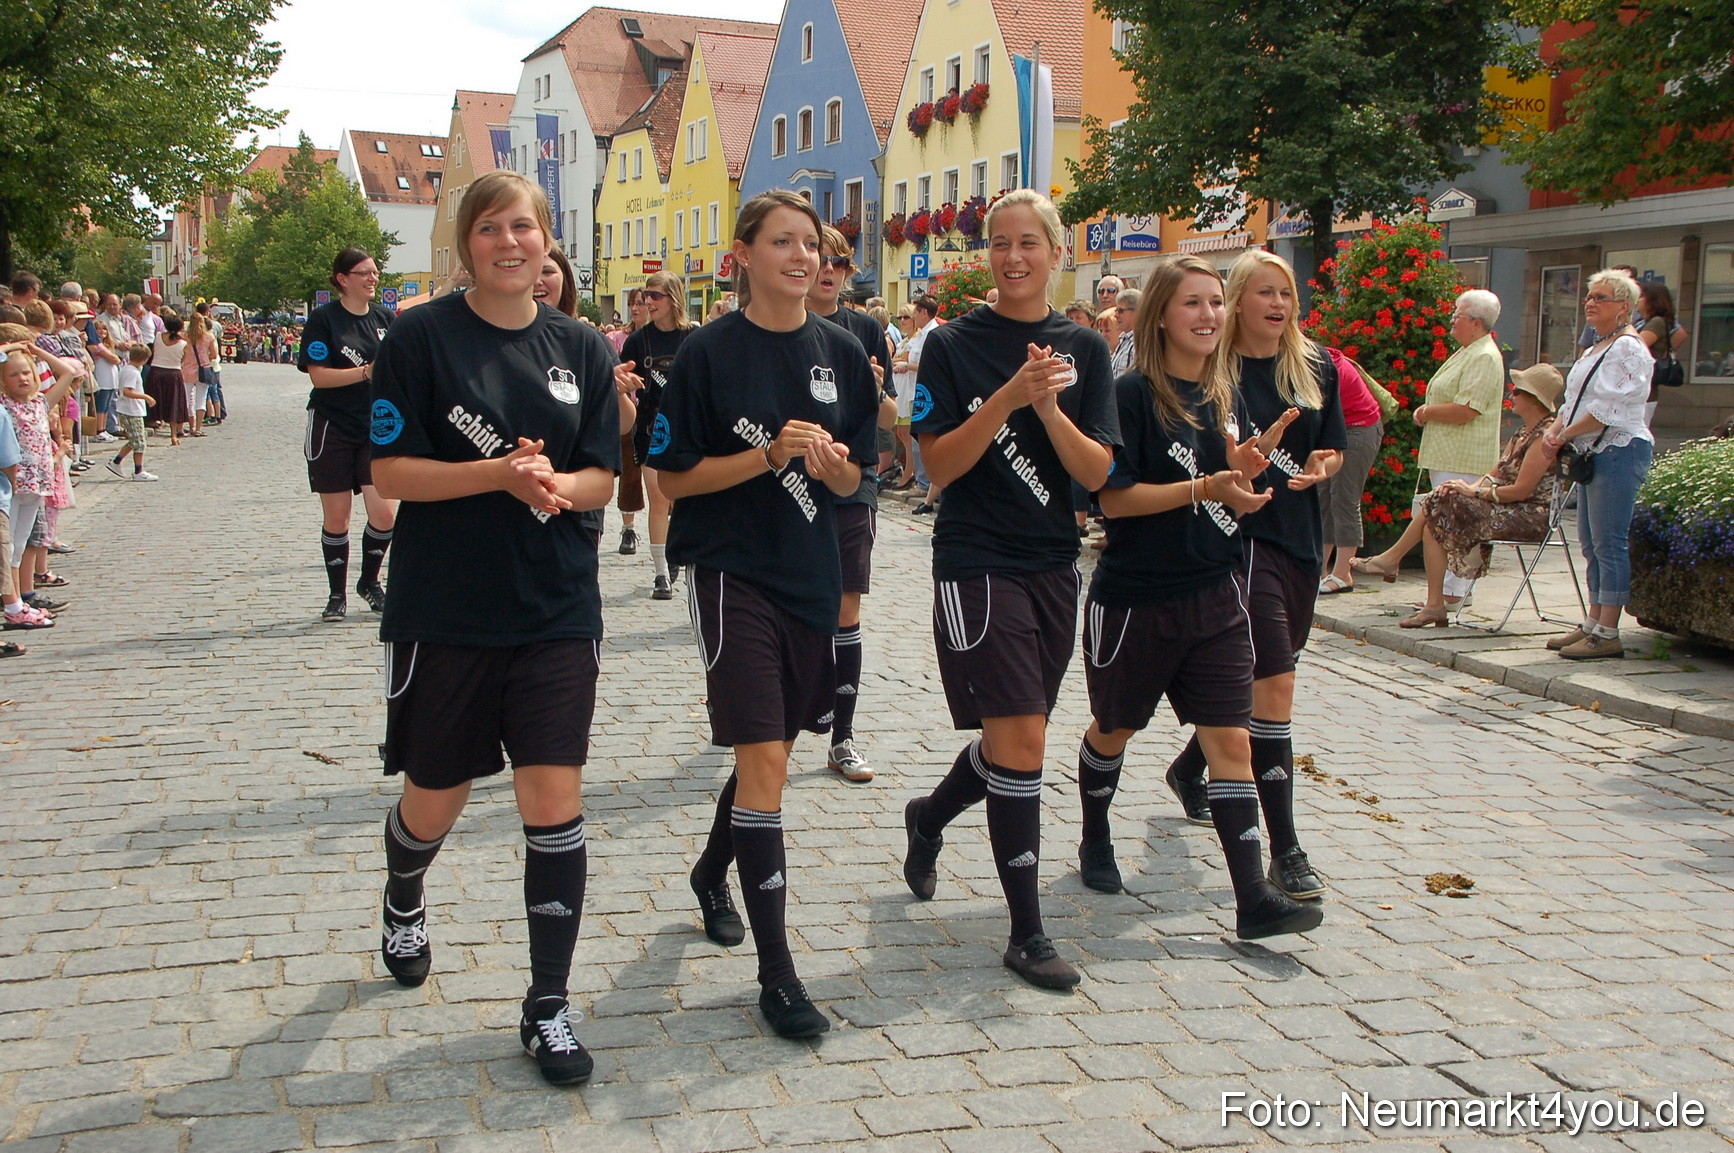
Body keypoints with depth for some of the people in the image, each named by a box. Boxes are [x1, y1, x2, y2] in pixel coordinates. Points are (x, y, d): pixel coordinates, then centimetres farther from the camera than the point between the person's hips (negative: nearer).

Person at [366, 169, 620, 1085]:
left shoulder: (581, 348, 5)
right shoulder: (421, 336, -4)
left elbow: (601, 477, 6)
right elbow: (392, 472, -9)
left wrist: (557, 485, -16)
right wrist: (501, 474, -22)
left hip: (557, 610, 2)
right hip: (444, 610, -1)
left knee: (554, 801, -4)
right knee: (435, 797, 13)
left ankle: (548, 1005, 10)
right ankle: (403, 901, 49)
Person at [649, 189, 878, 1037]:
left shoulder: (841, 352, 6)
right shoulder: (710, 352, -7)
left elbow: (852, 479, 10)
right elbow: (674, 477, -8)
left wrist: (832, 464, -13)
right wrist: (770, 454, -19)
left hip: (810, 574, 5)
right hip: (731, 571, -5)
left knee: (773, 751, 17)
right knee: (762, 758, -11)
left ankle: (712, 872, 46)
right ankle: (775, 974, -4)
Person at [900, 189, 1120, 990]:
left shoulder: (1083, 349, 5)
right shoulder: (954, 345, -4)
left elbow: (1096, 473, -2)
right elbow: (939, 465, -11)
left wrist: (1050, 406, -18)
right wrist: (1010, 394, -21)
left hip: (1053, 567, 5)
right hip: (977, 565, -5)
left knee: (1015, 743, 14)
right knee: (1021, 740, -11)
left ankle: (928, 818, 45)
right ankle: (1026, 934, 1)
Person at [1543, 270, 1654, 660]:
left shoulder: (1628, 349, -12)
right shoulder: (1598, 349, 20)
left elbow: (1608, 410, -20)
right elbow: (1574, 400, 21)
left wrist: (1567, 435, -11)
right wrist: (1556, 428, 3)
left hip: (1619, 451, -10)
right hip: (1595, 453, 10)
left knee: (1609, 544, -9)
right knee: (1590, 543, 12)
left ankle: (1607, 635, -7)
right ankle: (1593, 624, 18)